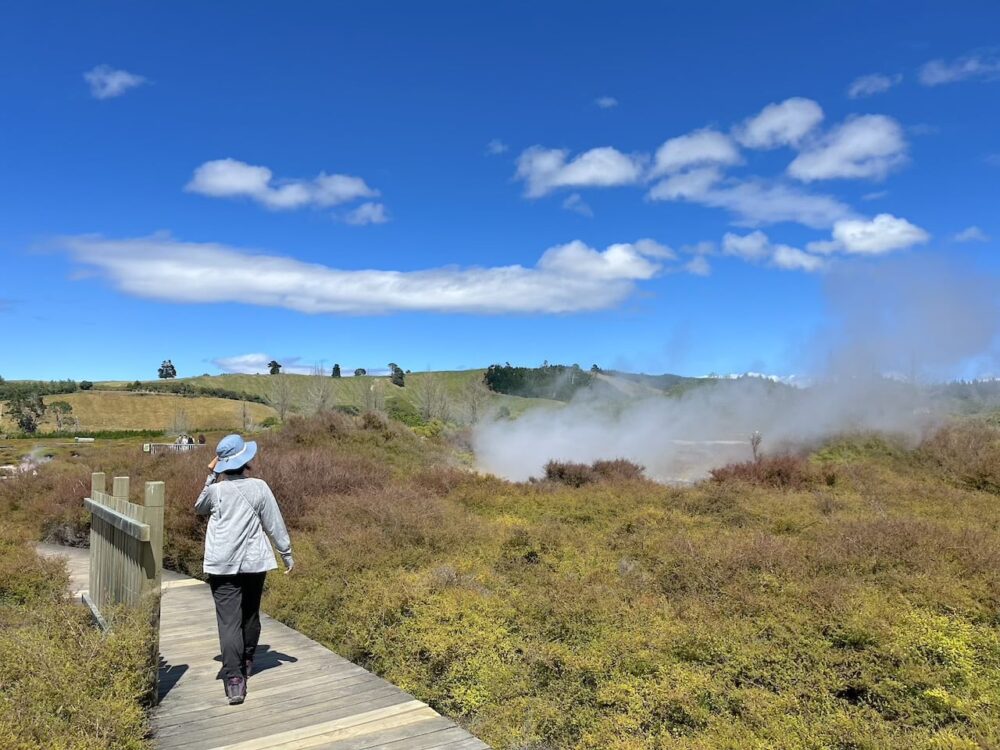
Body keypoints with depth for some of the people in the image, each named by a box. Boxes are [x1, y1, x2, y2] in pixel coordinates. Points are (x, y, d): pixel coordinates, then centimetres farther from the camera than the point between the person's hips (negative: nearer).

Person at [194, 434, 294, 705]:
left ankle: (234, 679, -15)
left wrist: (211, 476, 12)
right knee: (250, 615, 20)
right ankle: (246, 662, 39)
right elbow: (275, 525, -2)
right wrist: (287, 555, 10)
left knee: (229, 621, -5)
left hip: (222, 565, -1)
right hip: (254, 562, 1)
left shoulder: (215, 490, -6)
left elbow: (199, 508, 18)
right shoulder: (259, 487, -7)